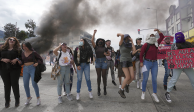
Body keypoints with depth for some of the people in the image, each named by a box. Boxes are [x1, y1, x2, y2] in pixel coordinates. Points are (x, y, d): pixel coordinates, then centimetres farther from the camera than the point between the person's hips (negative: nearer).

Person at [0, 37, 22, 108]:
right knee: (6, 85, 6)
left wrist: (17, 59, -15)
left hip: (15, 69, -2)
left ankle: (17, 101, 15)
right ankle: (7, 101, 19)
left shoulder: (18, 49, 6)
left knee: (15, 84, 1)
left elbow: (22, 57, 3)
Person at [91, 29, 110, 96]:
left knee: (104, 76, 3)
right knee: (98, 76, 3)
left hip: (104, 62, 0)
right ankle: (98, 89, 13)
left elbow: (109, 54, 19)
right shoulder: (96, 47, 6)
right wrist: (94, 33, 1)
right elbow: (92, 41, -4)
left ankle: (105, 89, 17)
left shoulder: (105, 48, 9)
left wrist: (106, 54, -4)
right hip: (97, 62, 0)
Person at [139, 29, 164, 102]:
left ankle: (154, 94, 15)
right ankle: (143, 92, 17)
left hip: (155, 63, 5)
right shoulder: (146, 44, -7)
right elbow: (141, 54, -8)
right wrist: (141, 62, -12)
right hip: (147, 62, -5)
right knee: (145, 79, 0)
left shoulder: (156, 43, 9)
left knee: (154, 79, 5)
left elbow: (162, 37, 17)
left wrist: (158, 31, 7)